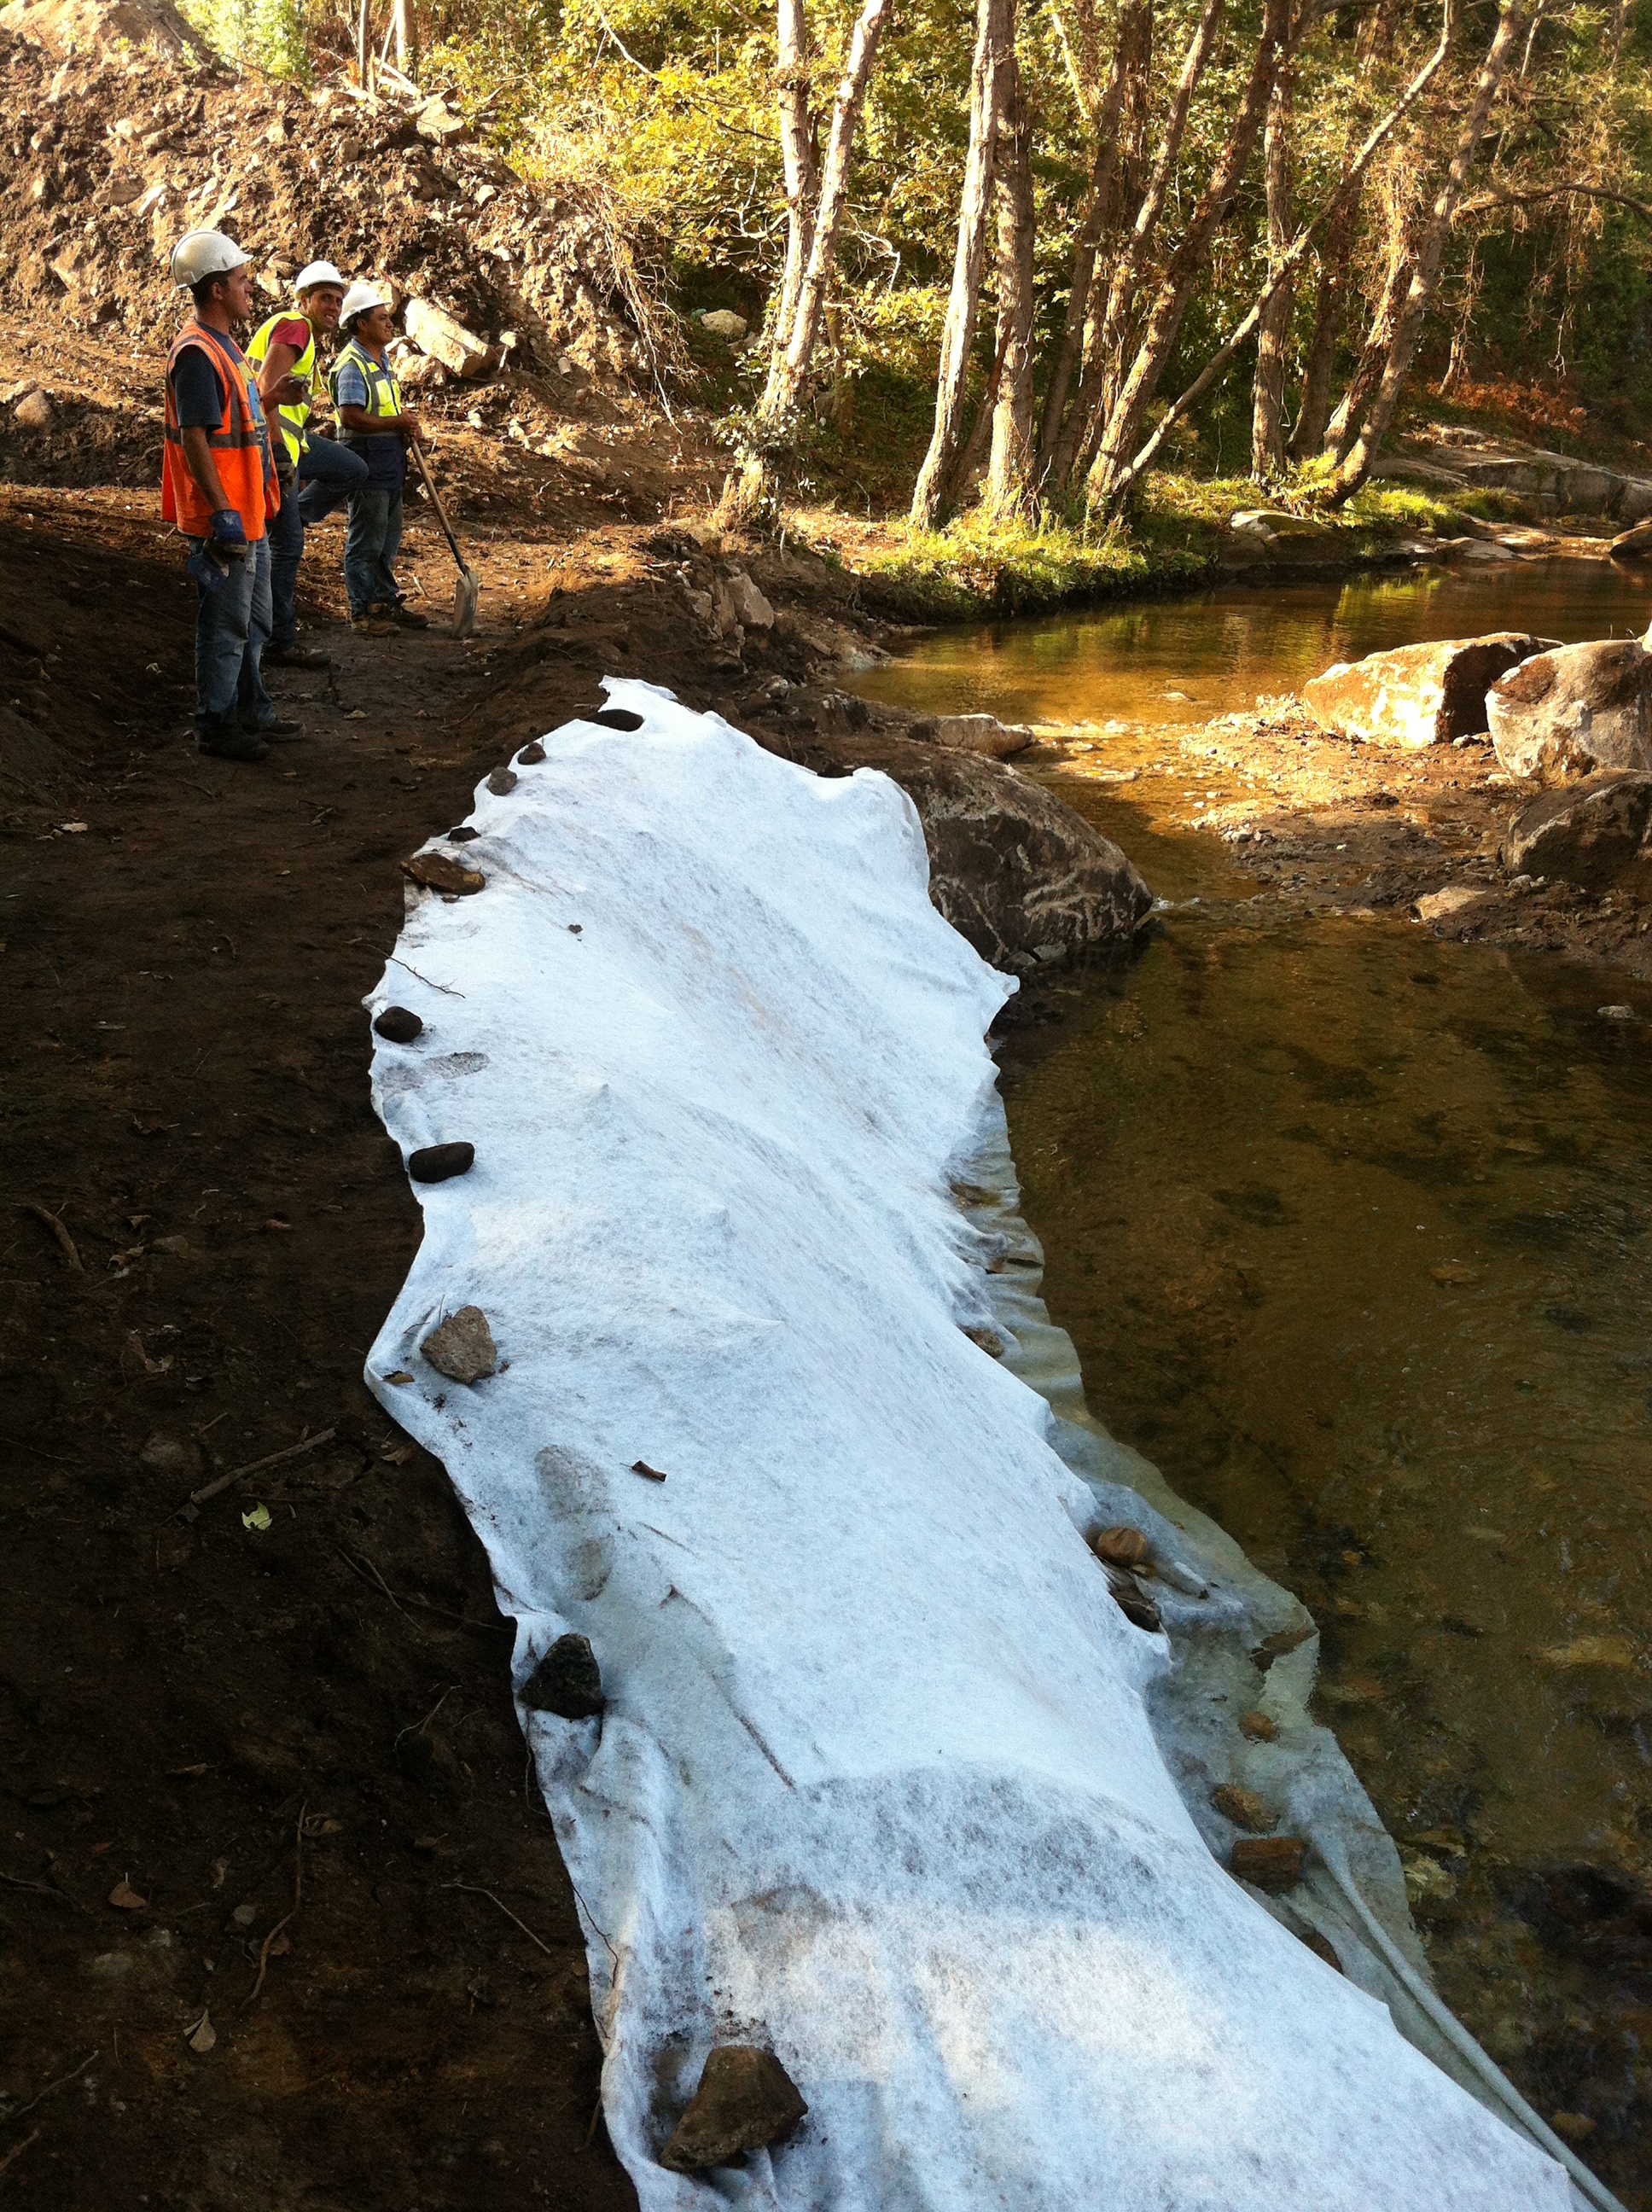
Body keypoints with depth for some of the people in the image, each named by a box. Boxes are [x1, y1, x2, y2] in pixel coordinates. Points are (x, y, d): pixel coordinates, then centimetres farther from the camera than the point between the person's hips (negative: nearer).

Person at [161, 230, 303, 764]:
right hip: (225, 520, -10)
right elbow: (194, 439, -22)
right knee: (225, 626, -2)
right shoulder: (196, 353, -17)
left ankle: (252, 710, 30)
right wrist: (223, 513, -24)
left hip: (249, 517, 10)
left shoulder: (224, 345, 15)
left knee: (253, 620, 19)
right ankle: (215, 725, 8)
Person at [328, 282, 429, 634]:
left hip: (390, 462, 10)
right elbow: (350, 417, -25)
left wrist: (408, 426, 7)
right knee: (365, 541, -3)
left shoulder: (382, 361, 15)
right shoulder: (352, 365, -15)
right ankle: (362, 612, 4)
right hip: (366, 462, -10)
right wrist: (397, 423, -19)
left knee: (389, 537, 16)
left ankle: (387, 601, 27)